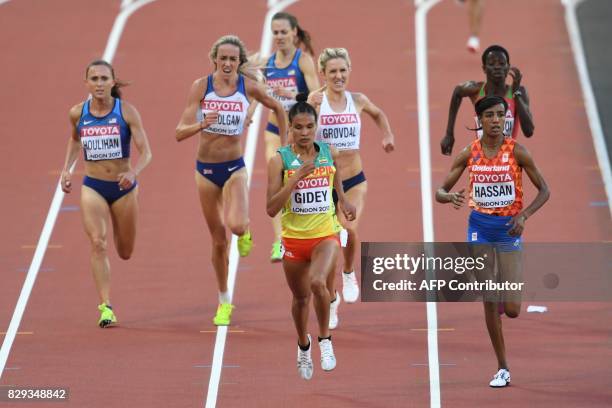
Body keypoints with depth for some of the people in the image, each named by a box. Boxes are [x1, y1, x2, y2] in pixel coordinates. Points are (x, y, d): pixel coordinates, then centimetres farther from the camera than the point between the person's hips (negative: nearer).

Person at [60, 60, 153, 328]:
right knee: (97, 244, -20)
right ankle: (106, 307, -22)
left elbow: (145, 152, -14)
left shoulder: (126, 112, -12)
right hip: (92, 187, 0)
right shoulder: (78, 113, -3)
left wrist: (133, 173, -33)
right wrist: (66, 170, 9)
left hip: (123, 187, 0)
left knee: (125, 253, 14)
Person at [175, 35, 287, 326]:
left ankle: (244, 231, 12)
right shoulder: (201, 86, -10)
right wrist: (201, 125, -33)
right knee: (218, 240, 9)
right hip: (206, 168, 1)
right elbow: (180, 132, -14)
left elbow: (277, 108, 11)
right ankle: (224, 302, 27)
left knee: (236, 225, -27)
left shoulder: (248, 86, -8)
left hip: (234, 167, -1)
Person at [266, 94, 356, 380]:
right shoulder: (280, 160, -9)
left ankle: (325, 340, -7)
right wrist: (296, 178, -22)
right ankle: (303, 345, 45)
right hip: (294, 238, 0)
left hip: (326, 235, 0)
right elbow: (271, 209, -15)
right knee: (300, 297, 15)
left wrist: (343, 201, 10)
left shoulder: (329, 153, -1)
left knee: (318, 282, -28)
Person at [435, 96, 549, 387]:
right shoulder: (469, 154, -3)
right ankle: (502, 368, 10)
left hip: (509, 229, -1)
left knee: (512, 309, -9)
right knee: (489, 303, -1)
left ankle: (508, 296, 31)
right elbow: (440, 192, 2)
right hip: (480, 226, 1)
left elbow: (544, 190, 0)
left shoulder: (517, 152, -8)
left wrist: (524, 215, -15)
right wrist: (450, 197, -22)